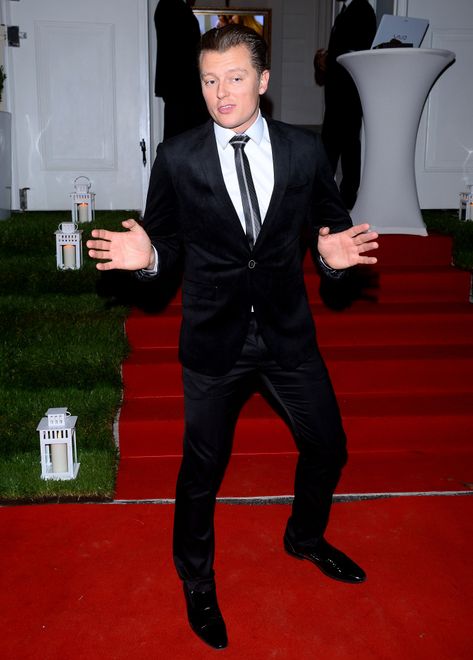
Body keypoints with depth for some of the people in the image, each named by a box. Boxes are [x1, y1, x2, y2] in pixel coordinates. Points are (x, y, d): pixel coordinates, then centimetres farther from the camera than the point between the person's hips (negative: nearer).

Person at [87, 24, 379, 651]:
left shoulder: (305, 149, -1)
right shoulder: (178, 157, -6)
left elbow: (331, 223, 6)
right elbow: (166, 239, 0)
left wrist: (334, 252, -16)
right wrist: (146, 255, -22)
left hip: (288, 330, 3)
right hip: (213, 338, -2)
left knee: (328, 448, 16)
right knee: (203, 466, 10)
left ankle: (305, 538, 49)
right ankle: (197, 581, 39)